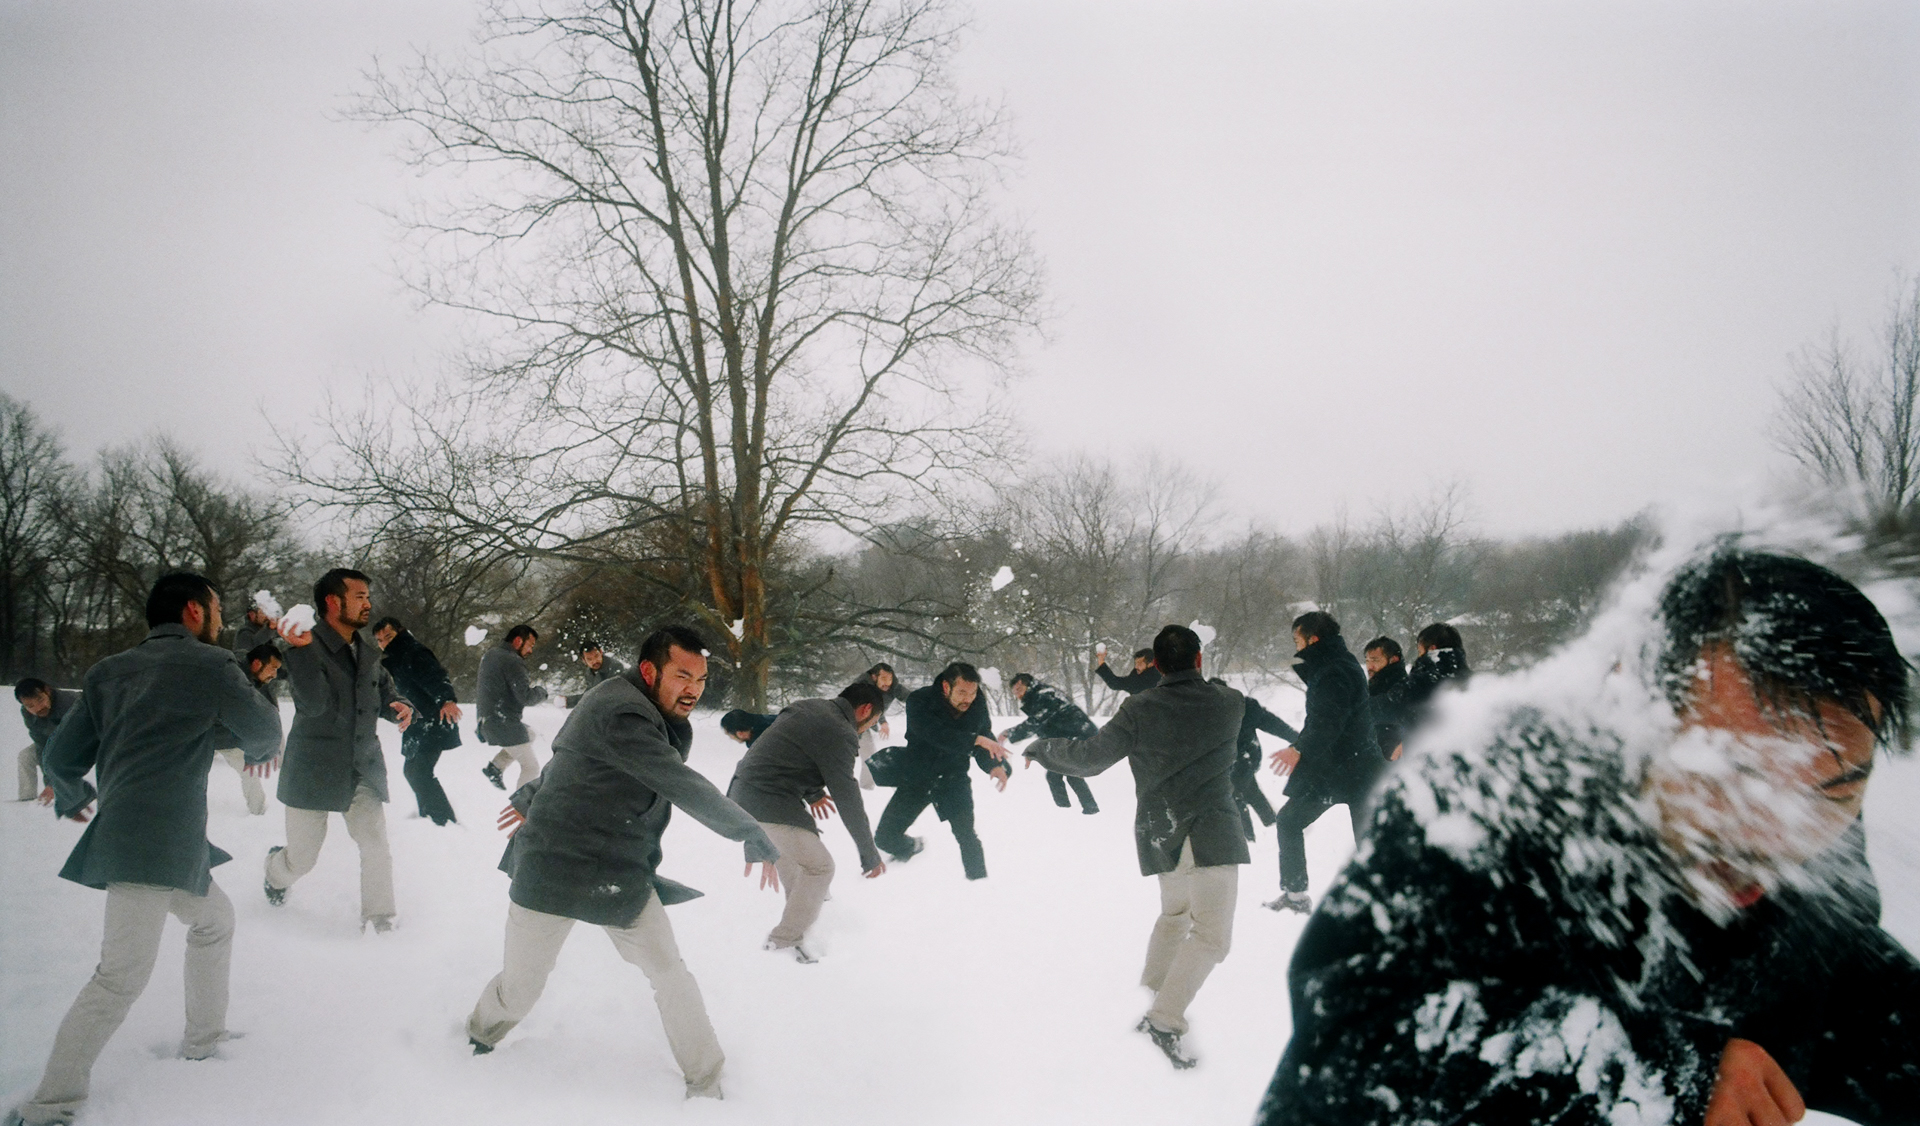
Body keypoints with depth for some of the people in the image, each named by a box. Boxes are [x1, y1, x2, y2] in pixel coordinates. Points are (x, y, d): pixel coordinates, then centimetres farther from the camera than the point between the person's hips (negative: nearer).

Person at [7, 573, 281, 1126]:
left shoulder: (109, 671, 13)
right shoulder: (208, 664, -5)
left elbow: (61, 757, 15)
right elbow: (264, 730, 7)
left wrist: (72, 797, 36)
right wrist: (258, 751, 31)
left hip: (123, 831, 9)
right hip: (158, 842, -9)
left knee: (214, 921, 25)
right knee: (122, 976, -6)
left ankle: (202, 1043, 34)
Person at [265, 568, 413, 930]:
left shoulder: (367, 652, 6)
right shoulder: (307, 648, -15)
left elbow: (384, 692, 18)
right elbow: (313, 704, -28)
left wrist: (399, 708, -6)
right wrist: (300, 650, -40)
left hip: (363, 768, 5)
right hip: (313, 769, -4)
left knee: (376, 846, -7)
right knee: (302, 859, 10)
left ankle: (378, 918, 7)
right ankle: (275, 870, 45)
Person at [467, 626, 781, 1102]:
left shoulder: (660, 718, 6)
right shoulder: (620, 715, -26)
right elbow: (687, 789, -30)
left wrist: (530, 798, 33)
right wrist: (758, 842, -26)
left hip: (621, 878, 8)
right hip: (553, 872, -7)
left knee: (671, 976, -1)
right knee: (519, 990, 8)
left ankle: (706, 1083, 10)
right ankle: (477, 1041, 40)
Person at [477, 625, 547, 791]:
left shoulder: (491, 654, 10)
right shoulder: (512, 661, -19)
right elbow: (525, 696, -22)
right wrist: (541, 691, -2)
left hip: (487, 719, 9)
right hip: (504, 723, -9)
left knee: (529, 735, 31)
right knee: (531, 767, -1)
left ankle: (495, 766, 20)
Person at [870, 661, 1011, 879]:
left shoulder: (978, 705, -15)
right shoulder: (919, 701, -26)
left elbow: (986, 736, -4)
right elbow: (936, 735, -41)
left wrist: (995, 765, -24)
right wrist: (976, 739, -48)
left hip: (953, 779, 0)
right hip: (916, 778, 0)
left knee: (966, 835, -18)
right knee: (885, 837, 5)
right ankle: (912, 847, 39)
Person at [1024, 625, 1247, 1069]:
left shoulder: (1139, 710, -4)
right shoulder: (1229, 704, -2)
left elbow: (1089, 757, -5)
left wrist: (1041, 749, 12)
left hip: (1159, 836, 4)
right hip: (1210, 832, -4)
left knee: (1175, 913, 27)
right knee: (1212, 936, -5)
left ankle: (1150, 995, 29)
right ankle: (1165, 1021, -18)